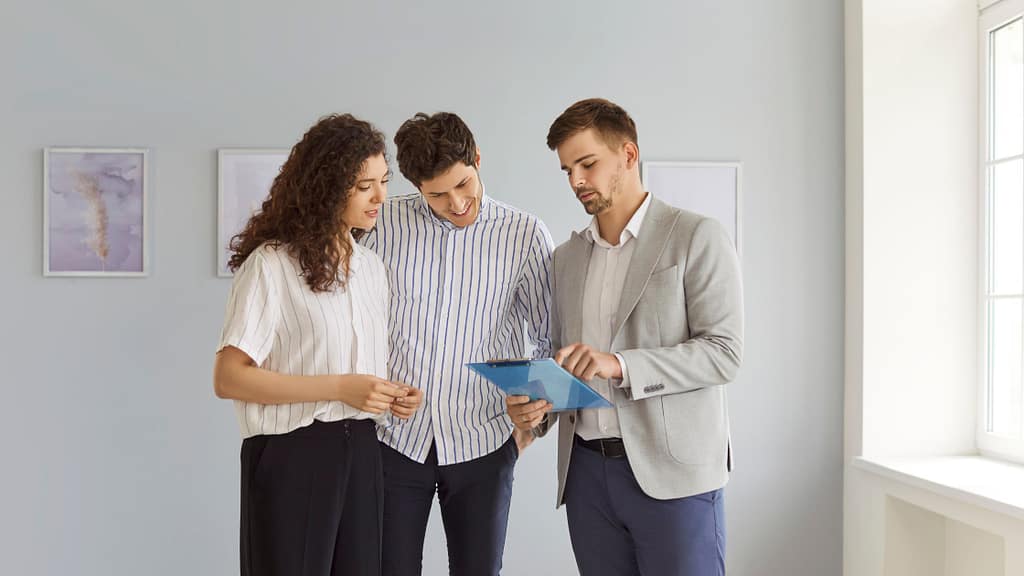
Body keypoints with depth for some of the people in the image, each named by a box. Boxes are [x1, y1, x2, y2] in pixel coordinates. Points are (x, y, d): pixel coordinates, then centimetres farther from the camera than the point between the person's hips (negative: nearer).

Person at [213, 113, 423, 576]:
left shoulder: (370, 266, 13)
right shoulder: (271, 263, -10)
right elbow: (228, 378, -16)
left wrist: (393, 395, 2)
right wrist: (339, 388, -20)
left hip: (360, 451, 6)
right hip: (292, 453, -6)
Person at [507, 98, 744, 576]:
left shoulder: (697, 238, -2)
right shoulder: (566, 258, 15)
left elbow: (723, 353, -10)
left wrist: (621, 365, -22)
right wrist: (536, 409, -3)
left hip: (672, 471, -4)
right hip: (586, 471, 5)